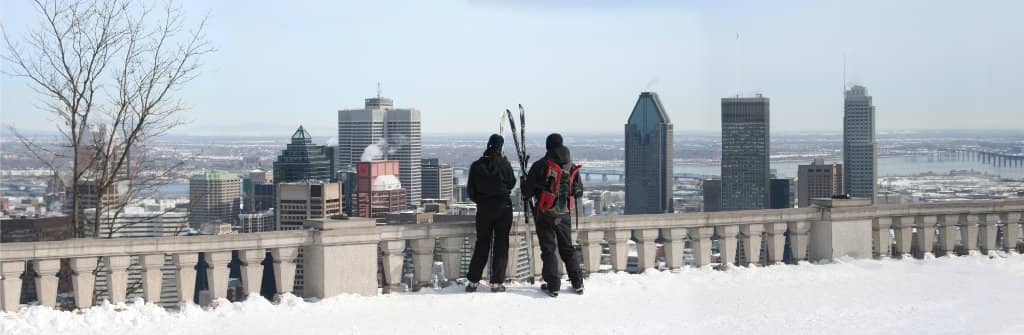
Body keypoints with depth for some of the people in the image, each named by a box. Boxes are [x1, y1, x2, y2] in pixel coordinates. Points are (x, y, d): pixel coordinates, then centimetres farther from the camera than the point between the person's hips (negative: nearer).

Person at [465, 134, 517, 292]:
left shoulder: (476, 166, -5)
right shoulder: (504, 164, -11)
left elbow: (470, 190, 2)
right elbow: (511, 183, 3)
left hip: (483, 208, 2)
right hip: (503, 207, -2)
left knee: (482, 244, 12)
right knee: (501, 244, 5)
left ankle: (473, 281, 10)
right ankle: (497, 282, 2)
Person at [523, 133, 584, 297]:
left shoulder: (539, 166, -13)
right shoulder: (571, 166, -1)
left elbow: (528, 192, -8)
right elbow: (579, 190, 8)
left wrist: (523, 184, 14)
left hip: (544, 213, -3)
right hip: (564, 213, 3)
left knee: (548, 249, 3)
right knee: (567, 247, 15)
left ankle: (553, 286, 1)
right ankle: (578, 283, 16)